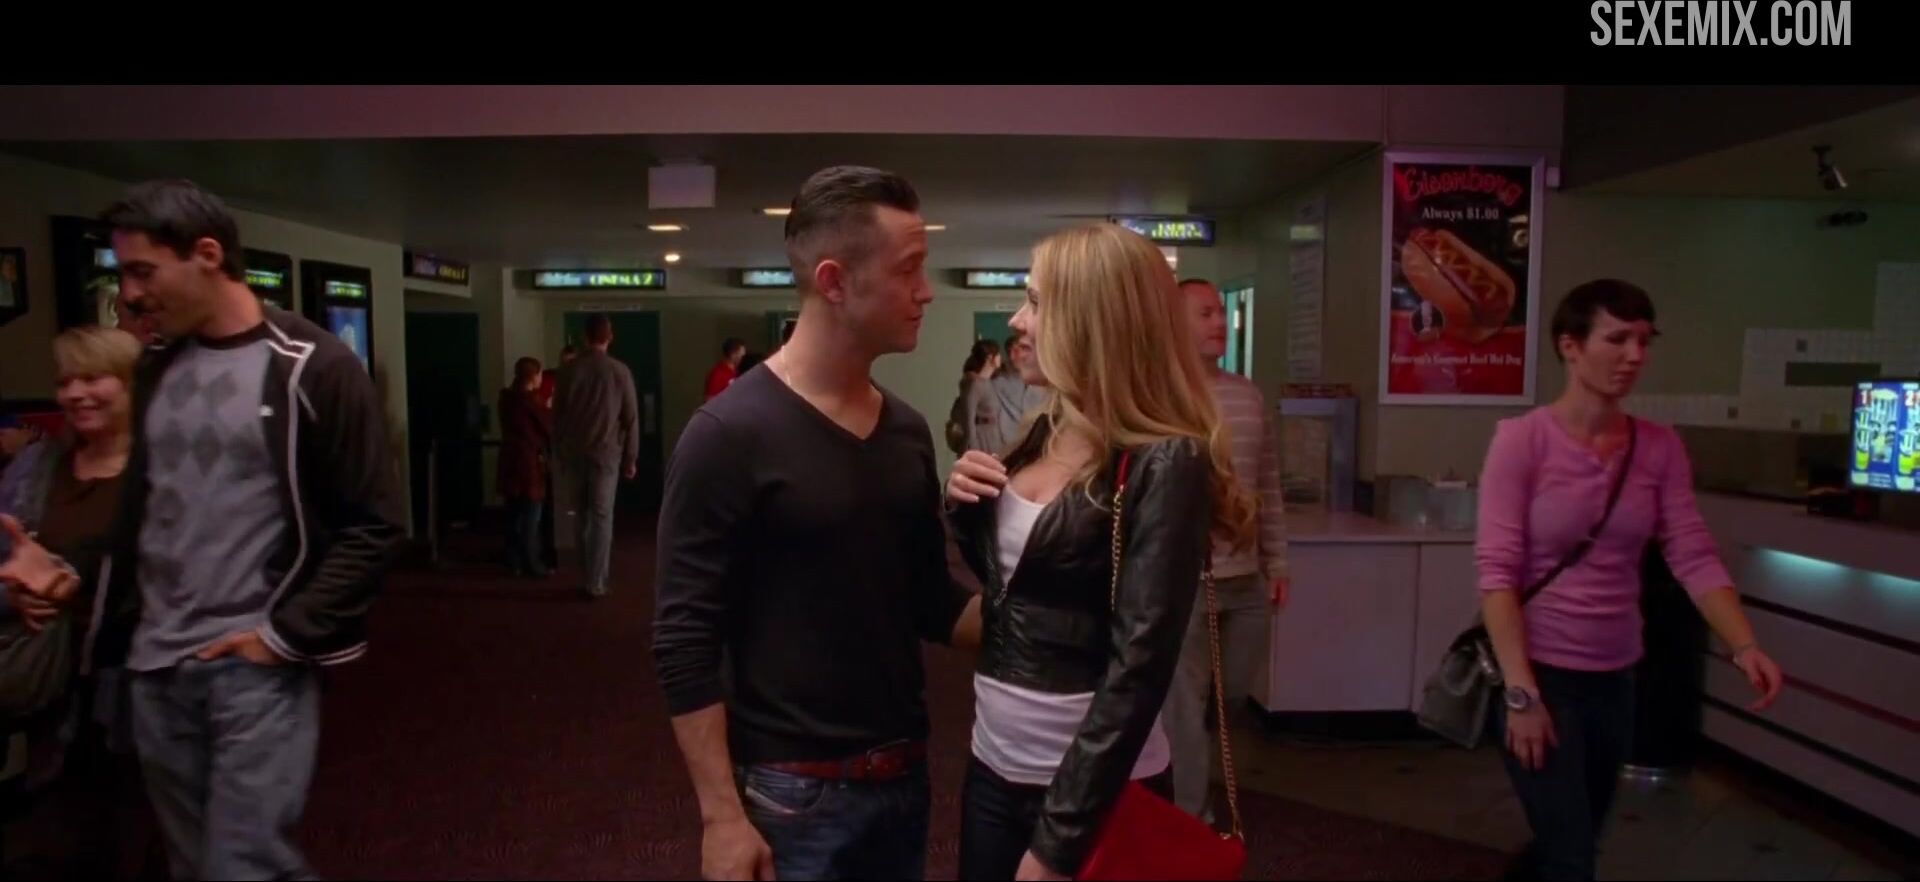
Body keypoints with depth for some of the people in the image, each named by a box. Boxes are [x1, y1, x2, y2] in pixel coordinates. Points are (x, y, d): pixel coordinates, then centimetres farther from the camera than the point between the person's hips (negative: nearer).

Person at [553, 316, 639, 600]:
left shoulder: (569, 370, 1)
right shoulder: (619, 371, -4)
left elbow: (557, 414, 6)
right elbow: (631, 417, -2)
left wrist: (559, 452, 15)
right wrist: (631, 457, 5)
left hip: (573, 453, 2)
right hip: (606, 453, -2)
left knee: (582, 515, 13)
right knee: (601, 517, 1)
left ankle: (587, 576, 18)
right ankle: (596, 582, -1)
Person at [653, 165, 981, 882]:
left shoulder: (908, 432, 4)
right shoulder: (730, 434, -14)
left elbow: (932, 603, 9)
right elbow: (684, 643, -14)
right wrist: (721, 815, -15)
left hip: (902, 774, 6)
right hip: (790, 789, -6)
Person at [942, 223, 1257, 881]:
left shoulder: (1163, 464, -18)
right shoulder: (1047, 431, 4)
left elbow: (1138, 668, -21)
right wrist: (966, 508, -2)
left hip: (1090, 786, -7)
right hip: (994, 761, 7)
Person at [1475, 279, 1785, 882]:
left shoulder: (1660, 447, 1)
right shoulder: (1521, 439, -15)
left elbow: (1694, 558, -3)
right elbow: (1497, 571, -18)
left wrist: (1744, 646, -19)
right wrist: (1521, 691, -23)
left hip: (1614, 675, 6)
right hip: (1538, 669, -6)